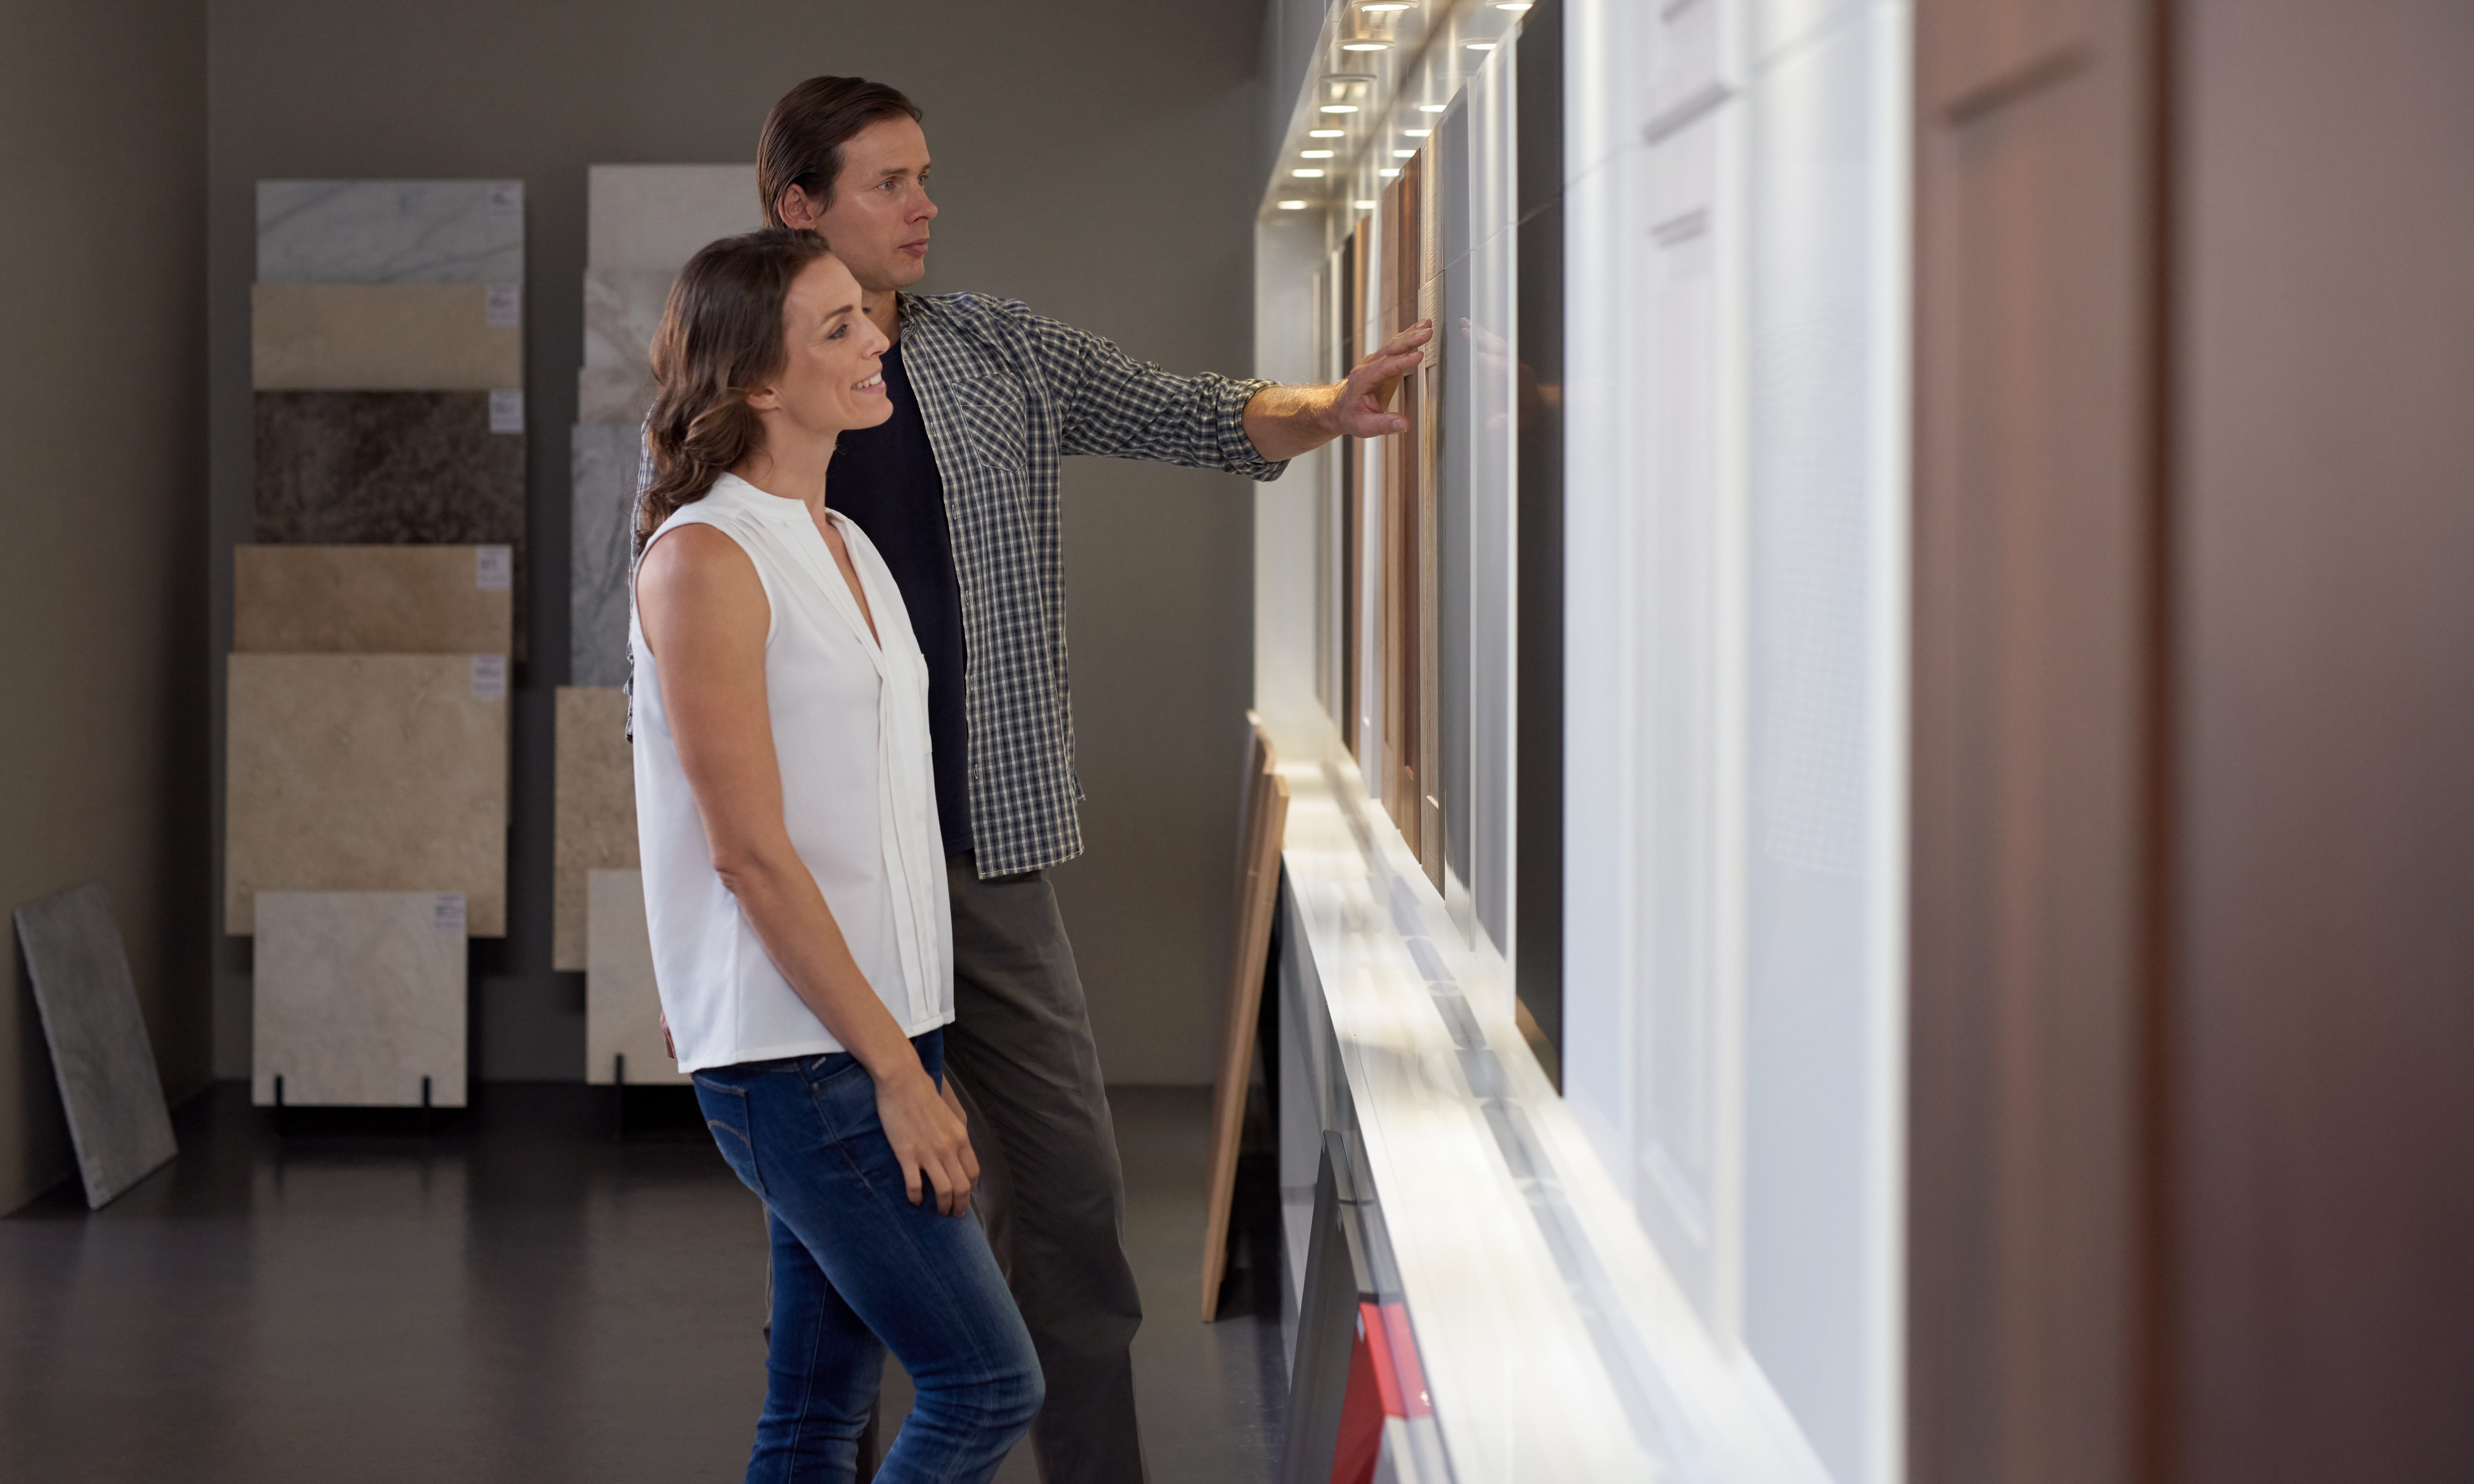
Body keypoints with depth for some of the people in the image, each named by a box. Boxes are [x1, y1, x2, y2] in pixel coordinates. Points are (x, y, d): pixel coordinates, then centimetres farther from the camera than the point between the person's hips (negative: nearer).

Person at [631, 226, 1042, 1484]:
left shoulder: (844, 545, 15)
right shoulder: (704, 559, -12)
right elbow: (749, 852, -16)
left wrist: (918, 1052, 14)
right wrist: (894, 1068, -16)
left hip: (878, 1036, 8)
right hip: (795, 1052, -8)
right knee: (989, 1382, -9)